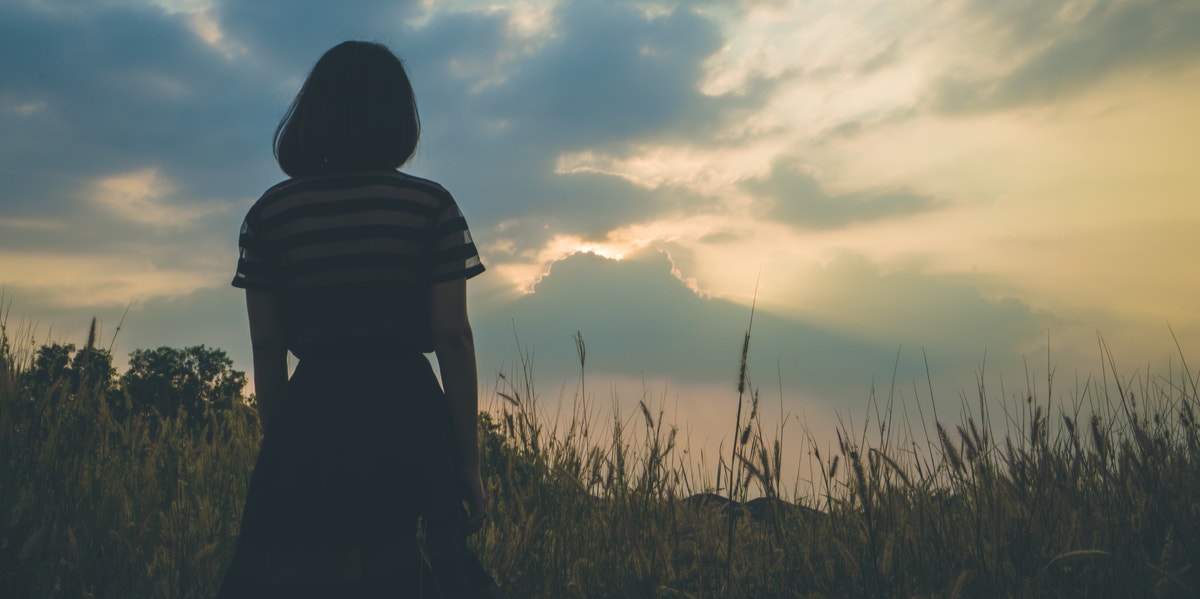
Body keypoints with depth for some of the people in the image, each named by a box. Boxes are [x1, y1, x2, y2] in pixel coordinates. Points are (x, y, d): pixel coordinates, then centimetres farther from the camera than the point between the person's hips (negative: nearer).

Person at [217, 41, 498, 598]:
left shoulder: (268, 213, 5)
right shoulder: (430, 205, -2)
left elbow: (267, 348, 5)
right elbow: (452, 338, -6)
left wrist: (280, 445, 14)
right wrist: (468, 461, 0)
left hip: (311, 419, 2)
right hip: (406, 419, -1)